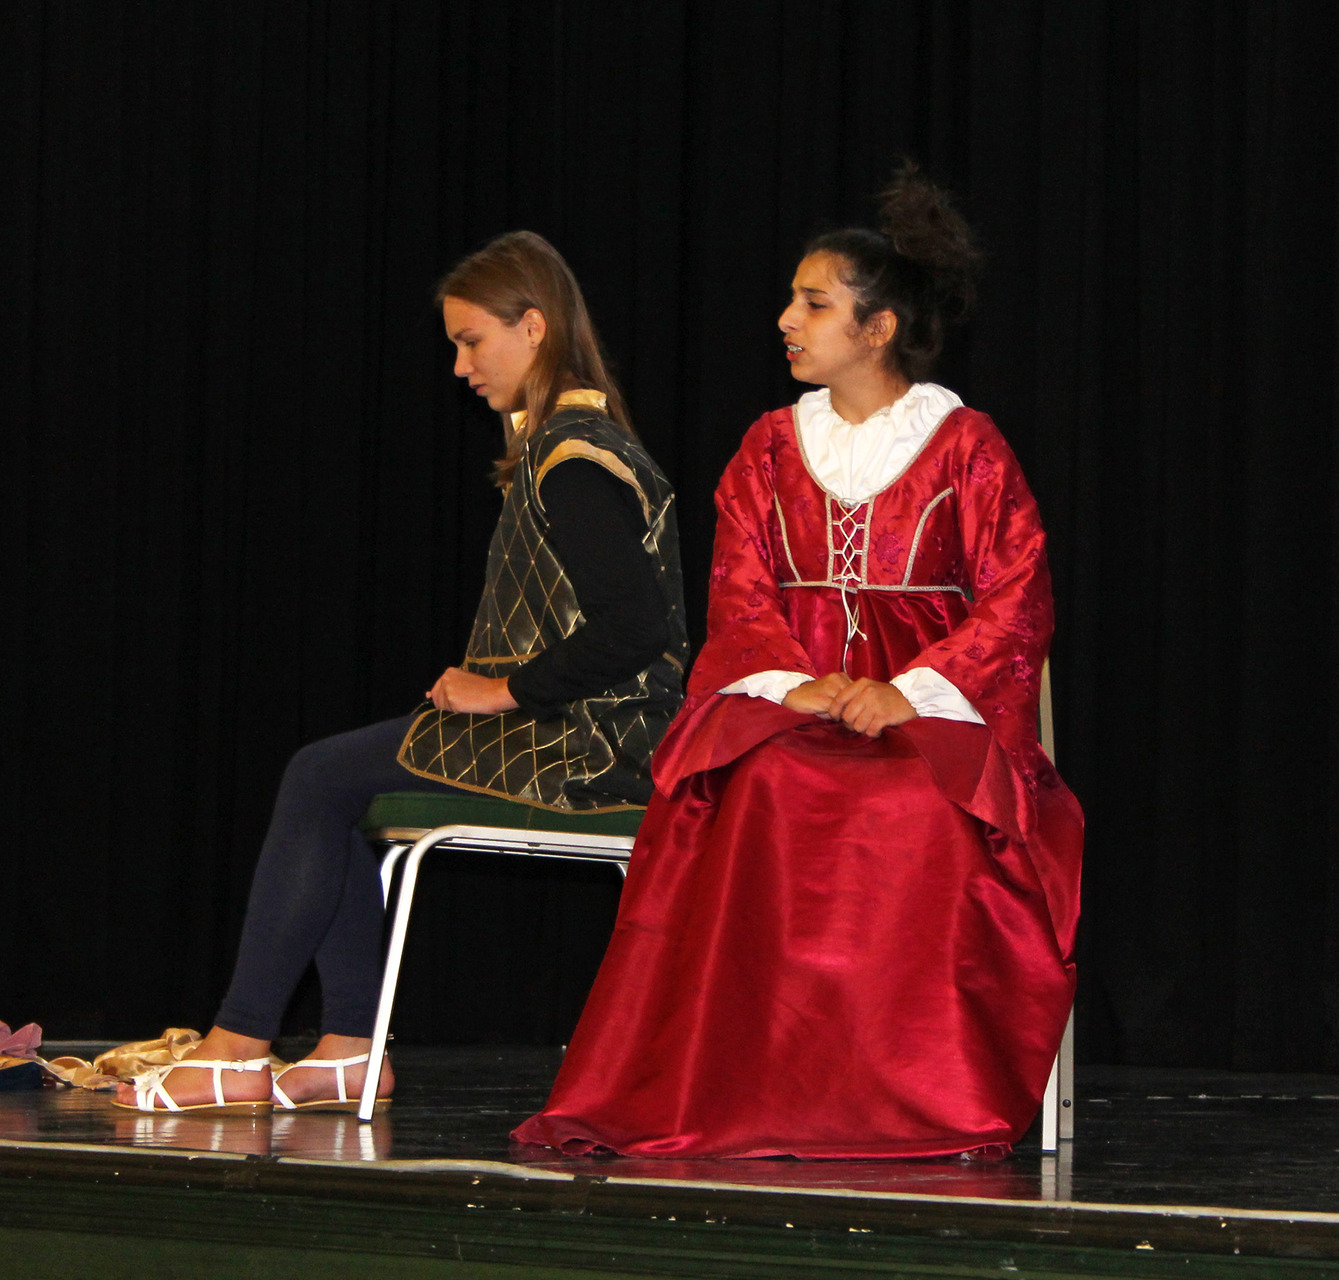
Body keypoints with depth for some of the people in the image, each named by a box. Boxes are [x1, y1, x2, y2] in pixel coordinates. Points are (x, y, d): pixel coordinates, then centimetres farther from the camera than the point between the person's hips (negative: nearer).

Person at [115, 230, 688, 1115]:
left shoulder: (574, 462, -17)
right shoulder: (568, 444, 15)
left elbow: (632, 630, -26)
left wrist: (504, 689, -14)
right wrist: (483, 687, 5)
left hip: (580, 747, -10)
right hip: (576, 738, 10)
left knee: (323, 780, -8)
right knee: (329, 781, 6)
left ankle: (238, 1050, -4)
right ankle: (349, 1049, 1)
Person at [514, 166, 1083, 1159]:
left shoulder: (965, 446, 6)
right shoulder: (773, 448, 16)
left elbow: (1016, 604, -1)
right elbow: (740, 597, 8)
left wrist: (908, 694, -16)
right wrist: (799, 683, -14)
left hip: (934, 699, -2)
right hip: (790, 696, 2)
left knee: (927, 810, -37)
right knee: (758, 786, -34)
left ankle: (925, 1097, -30)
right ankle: (751, 1086, -34)